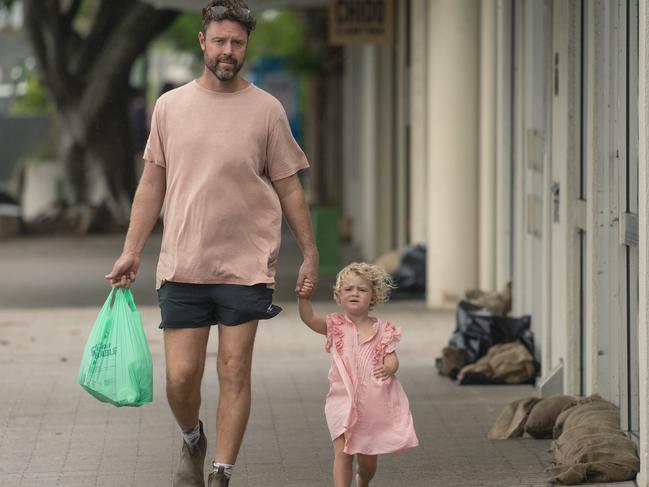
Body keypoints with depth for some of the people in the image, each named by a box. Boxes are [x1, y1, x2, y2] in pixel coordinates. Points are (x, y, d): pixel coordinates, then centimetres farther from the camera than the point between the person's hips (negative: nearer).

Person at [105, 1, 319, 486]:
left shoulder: (266, 110, 2)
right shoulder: (170, 106, 6)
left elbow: (289, 188, 7)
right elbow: (152, 182, 11)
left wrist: (310, 254, 5)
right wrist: (131, 252, 8)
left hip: (246, 266, -1)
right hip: (182, 265, 1)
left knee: (234, 373, -1)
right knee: (181, 376, -1)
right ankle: (192, 441, 30)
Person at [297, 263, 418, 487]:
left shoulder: (382, 330, 1)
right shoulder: (336, 326, -1)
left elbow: (392, 358, -4)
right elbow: (309, 318, -16)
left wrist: (389, 368, -28)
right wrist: (303, 298, -35)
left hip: (374, 403, 1)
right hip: (343, 401, -1)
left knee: (368, 459, 12)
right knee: (343, 453, -13)